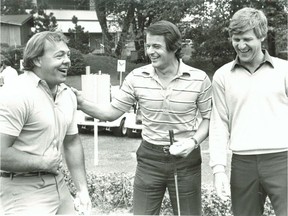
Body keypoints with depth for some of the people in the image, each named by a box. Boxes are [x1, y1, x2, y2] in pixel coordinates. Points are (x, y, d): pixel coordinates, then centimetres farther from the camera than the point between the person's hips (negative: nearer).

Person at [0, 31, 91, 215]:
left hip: (58, 185, 8)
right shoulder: (16, 95, -20)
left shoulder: (68, 95, 6)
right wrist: (43, 162, -14)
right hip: (24, 192, -8)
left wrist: (83, 189, 12)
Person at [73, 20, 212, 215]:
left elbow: (209, 118, 0)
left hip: (186, 159, -1)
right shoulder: (137, 77, -6)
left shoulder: (199, 79, -9)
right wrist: (81, 103, -17)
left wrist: (194, 141, -17)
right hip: (149, 158, 1)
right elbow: (112, 112, -2)